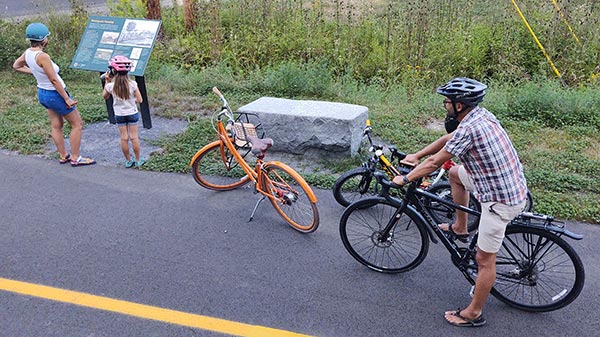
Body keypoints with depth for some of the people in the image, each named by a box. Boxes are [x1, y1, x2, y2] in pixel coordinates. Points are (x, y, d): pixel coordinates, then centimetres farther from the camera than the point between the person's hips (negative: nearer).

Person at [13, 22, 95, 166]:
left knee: (56, 126, 19)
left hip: (42, 93, 9)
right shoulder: (42, 56, -27)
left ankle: (63, 156, 31)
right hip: (55, 94, -9)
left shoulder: (28, 53, -2)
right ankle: (75, 158, 10)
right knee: (77, 124, 5)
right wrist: (67, 99, -18)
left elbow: (16, 66, 17)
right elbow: (54, 80, -25)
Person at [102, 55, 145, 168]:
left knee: (124, 138, 9)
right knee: (134, 137, 7)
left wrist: (107, 81, 7)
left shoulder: (111, 85, -13)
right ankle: (138, 160, 15)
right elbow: (139, 100, -11)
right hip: (132, 113, -1)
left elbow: (105, 96, 8)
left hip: (119, 115, 1)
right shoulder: (132, 84, -15)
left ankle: (128, 161, 17)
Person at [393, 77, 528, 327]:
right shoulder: (481, 115, 4)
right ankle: (460, 228, 35)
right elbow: (448, 139, 16)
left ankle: (474, 314, 20)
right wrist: (416, 155, 21)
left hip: (500, 200, -10)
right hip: (512, 184, 10)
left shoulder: (468, 129, -24)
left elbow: (434, 163, -15)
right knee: (455, 173, 25)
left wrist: (405, 179, -1)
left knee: (485, 260, 4)